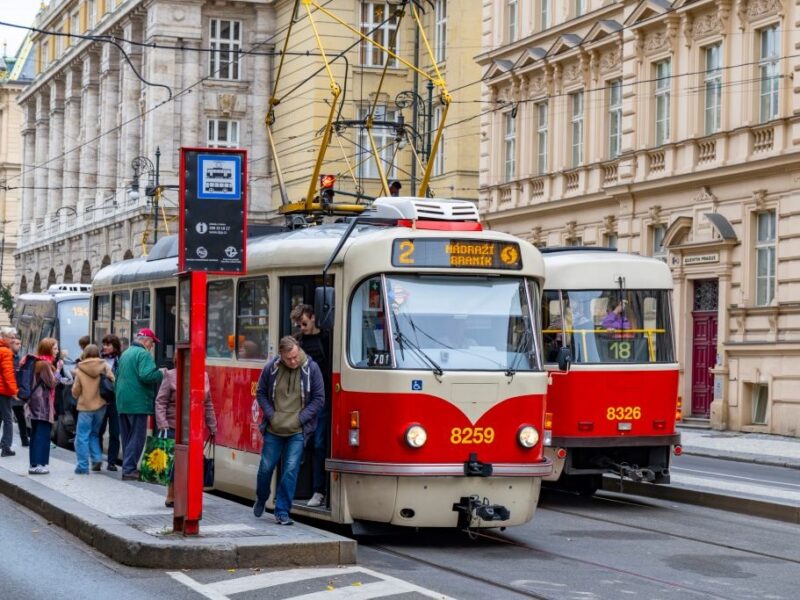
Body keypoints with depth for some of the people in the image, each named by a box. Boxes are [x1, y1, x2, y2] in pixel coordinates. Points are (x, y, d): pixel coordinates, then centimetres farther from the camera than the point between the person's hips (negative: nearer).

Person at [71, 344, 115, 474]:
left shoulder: (80, 370, -6)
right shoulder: (104, 366, -3)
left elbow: (75, 392, -2)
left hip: (85, 406, -3)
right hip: (101, 405, 3)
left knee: (82, 436, 3)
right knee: (94, 433, 20)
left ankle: (82, 466, 1)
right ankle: (97, 459, 5)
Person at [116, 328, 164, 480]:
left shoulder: (125, 354, 17)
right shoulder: (143, 354, -12)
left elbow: (117, 376, 22)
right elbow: (146, 375, -24)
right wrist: (160, 374, -8)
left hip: (122, 401, 9)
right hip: (138, 403, -9)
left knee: (127, 436, 15)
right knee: (137, 437, -4)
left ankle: (128, 467, 21)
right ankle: (129, 469, -6)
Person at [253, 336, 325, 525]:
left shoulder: (311, 369, -7)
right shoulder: (270, 368, -5)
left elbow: (319, 398, -2)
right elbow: (260, 393, 8)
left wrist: (300, 418, -9)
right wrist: (271, 415, -5)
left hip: (297, 431, -1)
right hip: (273, 430, 1)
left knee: (290, 470, -6)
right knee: (266, 467, 10)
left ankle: (282, 512, 1)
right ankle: (261, 499, 37)